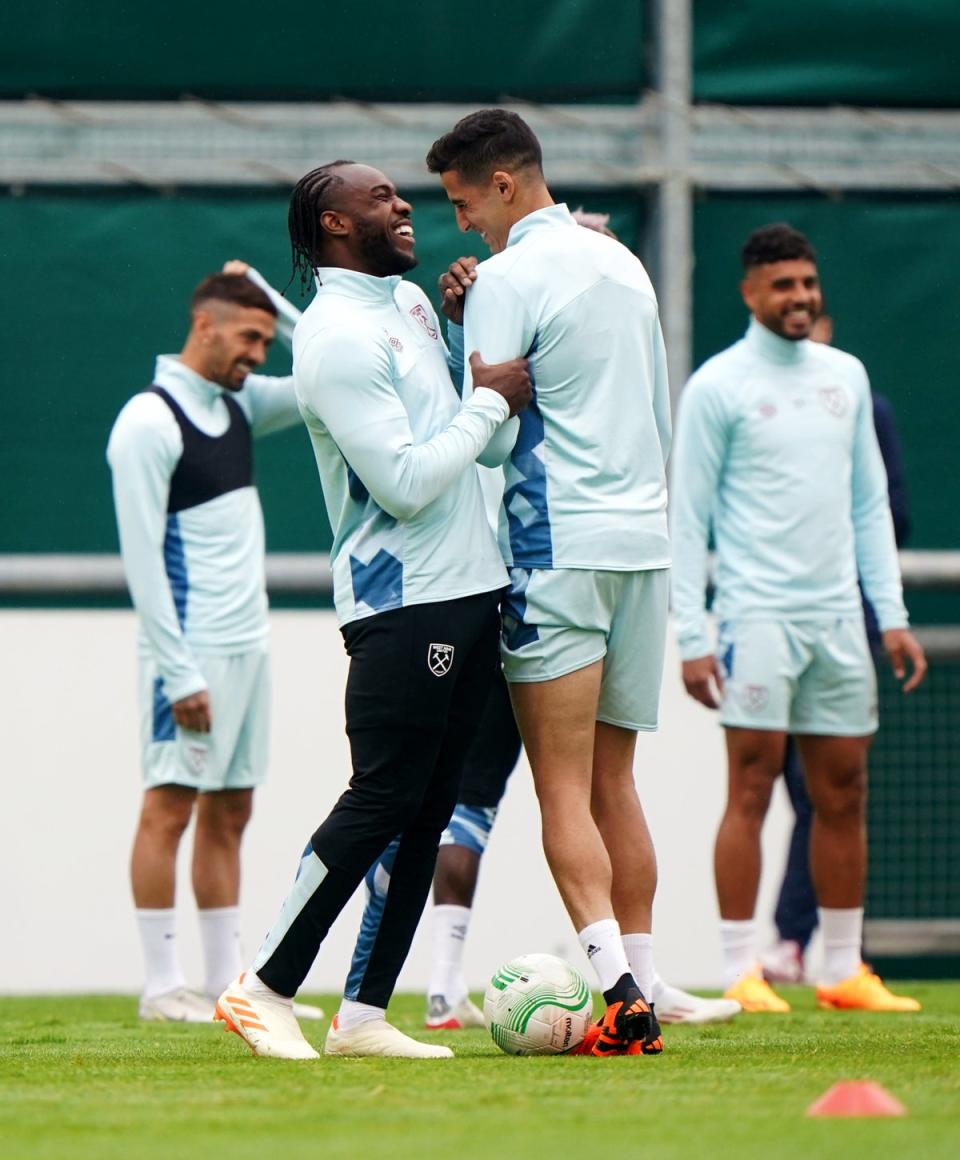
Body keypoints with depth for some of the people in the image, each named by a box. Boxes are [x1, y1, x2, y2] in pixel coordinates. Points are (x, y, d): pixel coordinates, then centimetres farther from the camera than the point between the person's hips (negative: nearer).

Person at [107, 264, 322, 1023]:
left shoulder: (240, 404, 13)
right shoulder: (148, 421, -10)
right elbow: (142, 556, -14)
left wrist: (273, 300, 5)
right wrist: (179, 671, -18)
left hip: (248, 645, 8)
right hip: (191, 652, -8)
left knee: (230, 812, 8)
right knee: (170, 806, -6)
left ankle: (229, 982, 10)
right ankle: (163, 987, -4)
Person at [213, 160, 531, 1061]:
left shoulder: (410, 302, 18)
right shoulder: (337, 336, -12)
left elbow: (488, 448, 21)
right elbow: (404, 482, -19)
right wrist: (490, 403, -10)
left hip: (468, 589, 9)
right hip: (401, 603, -9)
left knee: (427, 810, 6)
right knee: (382, 799, -10)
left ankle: (362, 1013, 8)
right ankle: (264, 989, -3)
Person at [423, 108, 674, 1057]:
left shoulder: (507, 278, -9)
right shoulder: (625, 265, 15)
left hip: (555, 548, -7)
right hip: (644, 540, 7)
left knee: (564, 788, -7)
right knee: (614, 782, 10)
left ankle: (617, 991, -18)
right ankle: (641, 1001, 6)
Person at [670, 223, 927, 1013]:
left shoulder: (846, 377, 13)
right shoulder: (718, 386, -3)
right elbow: (689, 517, -4)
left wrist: (892, 614, 11)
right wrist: (692, 636, -10)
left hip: (837, 615, 5)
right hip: (757, 613, -5)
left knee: (844, 792, 6)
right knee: (752, 785, -8)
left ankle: (844, 971, 13)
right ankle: (741, 973, -6)